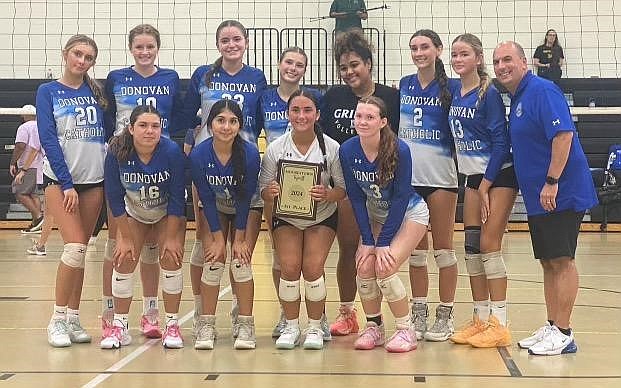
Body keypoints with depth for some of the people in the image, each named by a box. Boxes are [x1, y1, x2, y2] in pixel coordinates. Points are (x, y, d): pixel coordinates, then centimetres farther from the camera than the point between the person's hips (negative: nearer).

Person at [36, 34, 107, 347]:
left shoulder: (96, 92, 11)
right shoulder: (48, 92, 3)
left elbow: (106, 134, 10)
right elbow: (48, 139, -5)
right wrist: (67, 183, -12)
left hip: (94, 180, 3)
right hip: (59, 179, -3)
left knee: (80, 251, 4)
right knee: (75, 247, -15)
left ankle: (73, 318, 13)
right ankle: (57, 319, -3)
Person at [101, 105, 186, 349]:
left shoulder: (172, 152, -29)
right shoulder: (117, 153, -25)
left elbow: (177, 198, -21)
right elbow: (115, 198, -16)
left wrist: (171, 237, -19)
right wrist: (126, 238, -15)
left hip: (168, 215, -1)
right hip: (133, 214, 1)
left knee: (171, 259, -12)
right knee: (124, 260, -8)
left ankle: (172, 325, 2)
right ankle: (120, 326, 5)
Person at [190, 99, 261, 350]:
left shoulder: (250, 153, -29)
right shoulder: (199, 155, -25)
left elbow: (245, 199, -20)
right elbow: (207, 200, -16)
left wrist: (239, 238, -15)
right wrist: (218, 238, -14)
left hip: (247, 209, -1)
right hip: (215, 209, 1)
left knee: (241, 260, -12)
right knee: (213, 260, -10)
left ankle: (245, 325, -1)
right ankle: (206, 325, 1)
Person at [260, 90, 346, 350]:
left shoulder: (331, 148, -15)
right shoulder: (275, 149, -12)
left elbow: (343, 189, -8)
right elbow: (264, 190, -6)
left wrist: (327, 195, -30)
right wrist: (270, 192, -29)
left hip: (322, 218, -1)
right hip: (286, 218, 1)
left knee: (312, 268, -16)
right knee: (289, 267, -16)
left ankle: (315, 327, 5)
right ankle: (291, 327, 5)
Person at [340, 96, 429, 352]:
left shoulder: (400, 150, -27)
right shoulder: (347, 151, -16)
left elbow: (400, 198, -22)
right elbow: (356, 198, -9)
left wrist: (383, 243, -21)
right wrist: (368, 241, -13)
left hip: (409, 213, -4)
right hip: (374, 215, 4)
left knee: (385, 267, -20)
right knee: (364, 266, -13)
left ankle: (406, 331, -3)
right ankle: (373, 327, 8)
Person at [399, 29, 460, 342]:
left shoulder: (451, 87, -3)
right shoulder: (404, 85, 9)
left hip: (440, 176, -4)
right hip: (407, 176, 4)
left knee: (443, 248, 3)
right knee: (416, 249, 10)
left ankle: (445, 316, 12)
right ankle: (418, 314, 19)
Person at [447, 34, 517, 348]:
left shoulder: (489, 93, -13)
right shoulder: (456, 94, 7)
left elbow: (501, 142, -15)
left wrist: (486, 185, -15)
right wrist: (477, 184, 9)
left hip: (499, 176, -7)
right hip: (474, 176, 7)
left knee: (489, 245, -9)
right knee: (471, 247, 5)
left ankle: (499, 325, -3)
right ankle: (480, 319, 14)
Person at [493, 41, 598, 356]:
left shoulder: (542, 90, -13)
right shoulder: (517, 99, 16)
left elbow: (564, 134, -22)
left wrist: (551, 182, -23)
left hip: (560, 194, -10)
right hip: (538, 197, 10)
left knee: (561, 260, -5)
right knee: (548, 262, 12)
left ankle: (563, 334, 1)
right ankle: (551, 328, 20)